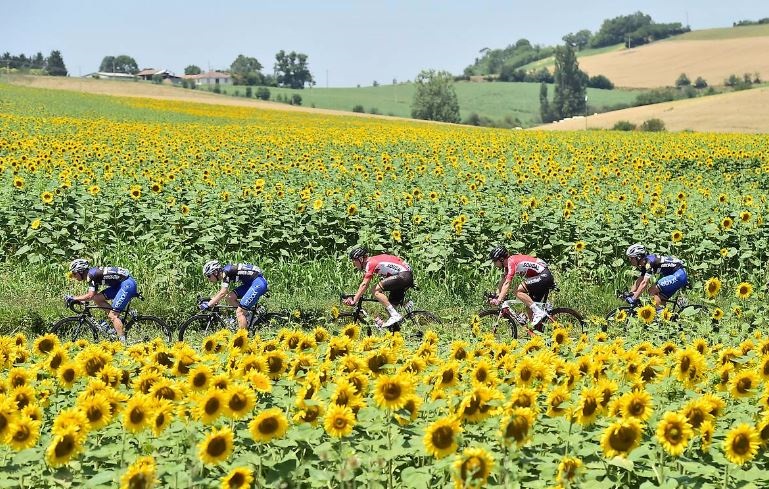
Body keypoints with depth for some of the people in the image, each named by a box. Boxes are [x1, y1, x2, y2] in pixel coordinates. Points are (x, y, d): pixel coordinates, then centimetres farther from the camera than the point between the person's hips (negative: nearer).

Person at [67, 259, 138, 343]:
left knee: (112, 315, -12)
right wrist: (79, 300, 12)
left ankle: (123, 341, -16)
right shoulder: (93, 274, 15)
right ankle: (119, 321, 5)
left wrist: (73, 298, -10)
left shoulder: (91, 274, -12)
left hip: (127, 284, -10)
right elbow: (93, 296, 20)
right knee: (97, 299, 5)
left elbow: (90, 296, -18)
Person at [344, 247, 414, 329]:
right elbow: (364, 284, 23)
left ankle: (395, 316, -18)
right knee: (391, 305, 13)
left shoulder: (370, 263, -10)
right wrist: (356, 297, 20)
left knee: (376, 291, -14)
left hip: (402, 275, -10)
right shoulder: (373, 261, 19)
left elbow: (364, 285, -15)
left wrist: (354, 300, -14)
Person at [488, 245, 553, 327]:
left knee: (518, 291, -19)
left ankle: (539, 312, -19)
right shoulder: (508, 263, 11)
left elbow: (507, 283, -26)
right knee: (529, 307, 9)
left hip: (544, 276, -10)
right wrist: (496, 297, 12)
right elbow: (502, 281, 19)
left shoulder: (511, 262, -18)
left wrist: (499, 300, -29)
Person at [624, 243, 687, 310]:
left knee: (652, 291, -13)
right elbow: (638, 282, 19)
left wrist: (634, 299, -26)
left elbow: (644, 283, -25)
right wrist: (629, 294, 11)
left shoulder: (649, 261, -19)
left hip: (678, 275, -10)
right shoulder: (644, 265, 10)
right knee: (660, 300, 8)